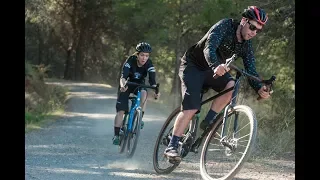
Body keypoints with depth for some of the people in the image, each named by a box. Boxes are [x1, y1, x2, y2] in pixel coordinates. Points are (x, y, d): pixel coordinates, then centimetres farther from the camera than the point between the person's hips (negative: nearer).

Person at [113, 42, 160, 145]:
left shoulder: (149, 64, -23)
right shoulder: (130, 61, -28)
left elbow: (152, 80, -31)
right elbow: (123, 76, -39)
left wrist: (155, 91, -51)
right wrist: (123, 86, -61)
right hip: (127, 85, -1)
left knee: (144, 93, -34)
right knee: (121, 110, -10)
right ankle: (116, 135, -2)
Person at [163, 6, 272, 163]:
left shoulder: (246, 45, -6)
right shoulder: (225, 26, -24)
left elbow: (251, 70, -9)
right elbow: (209, 48, -38)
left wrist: (259, 88, -29)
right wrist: (216, 66, -58)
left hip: (212, 69, 6)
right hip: (192, 66, -5)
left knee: (231, 85, -25)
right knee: (192, 107, -19)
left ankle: (207, 123, -12)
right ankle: (171, 147, -15)